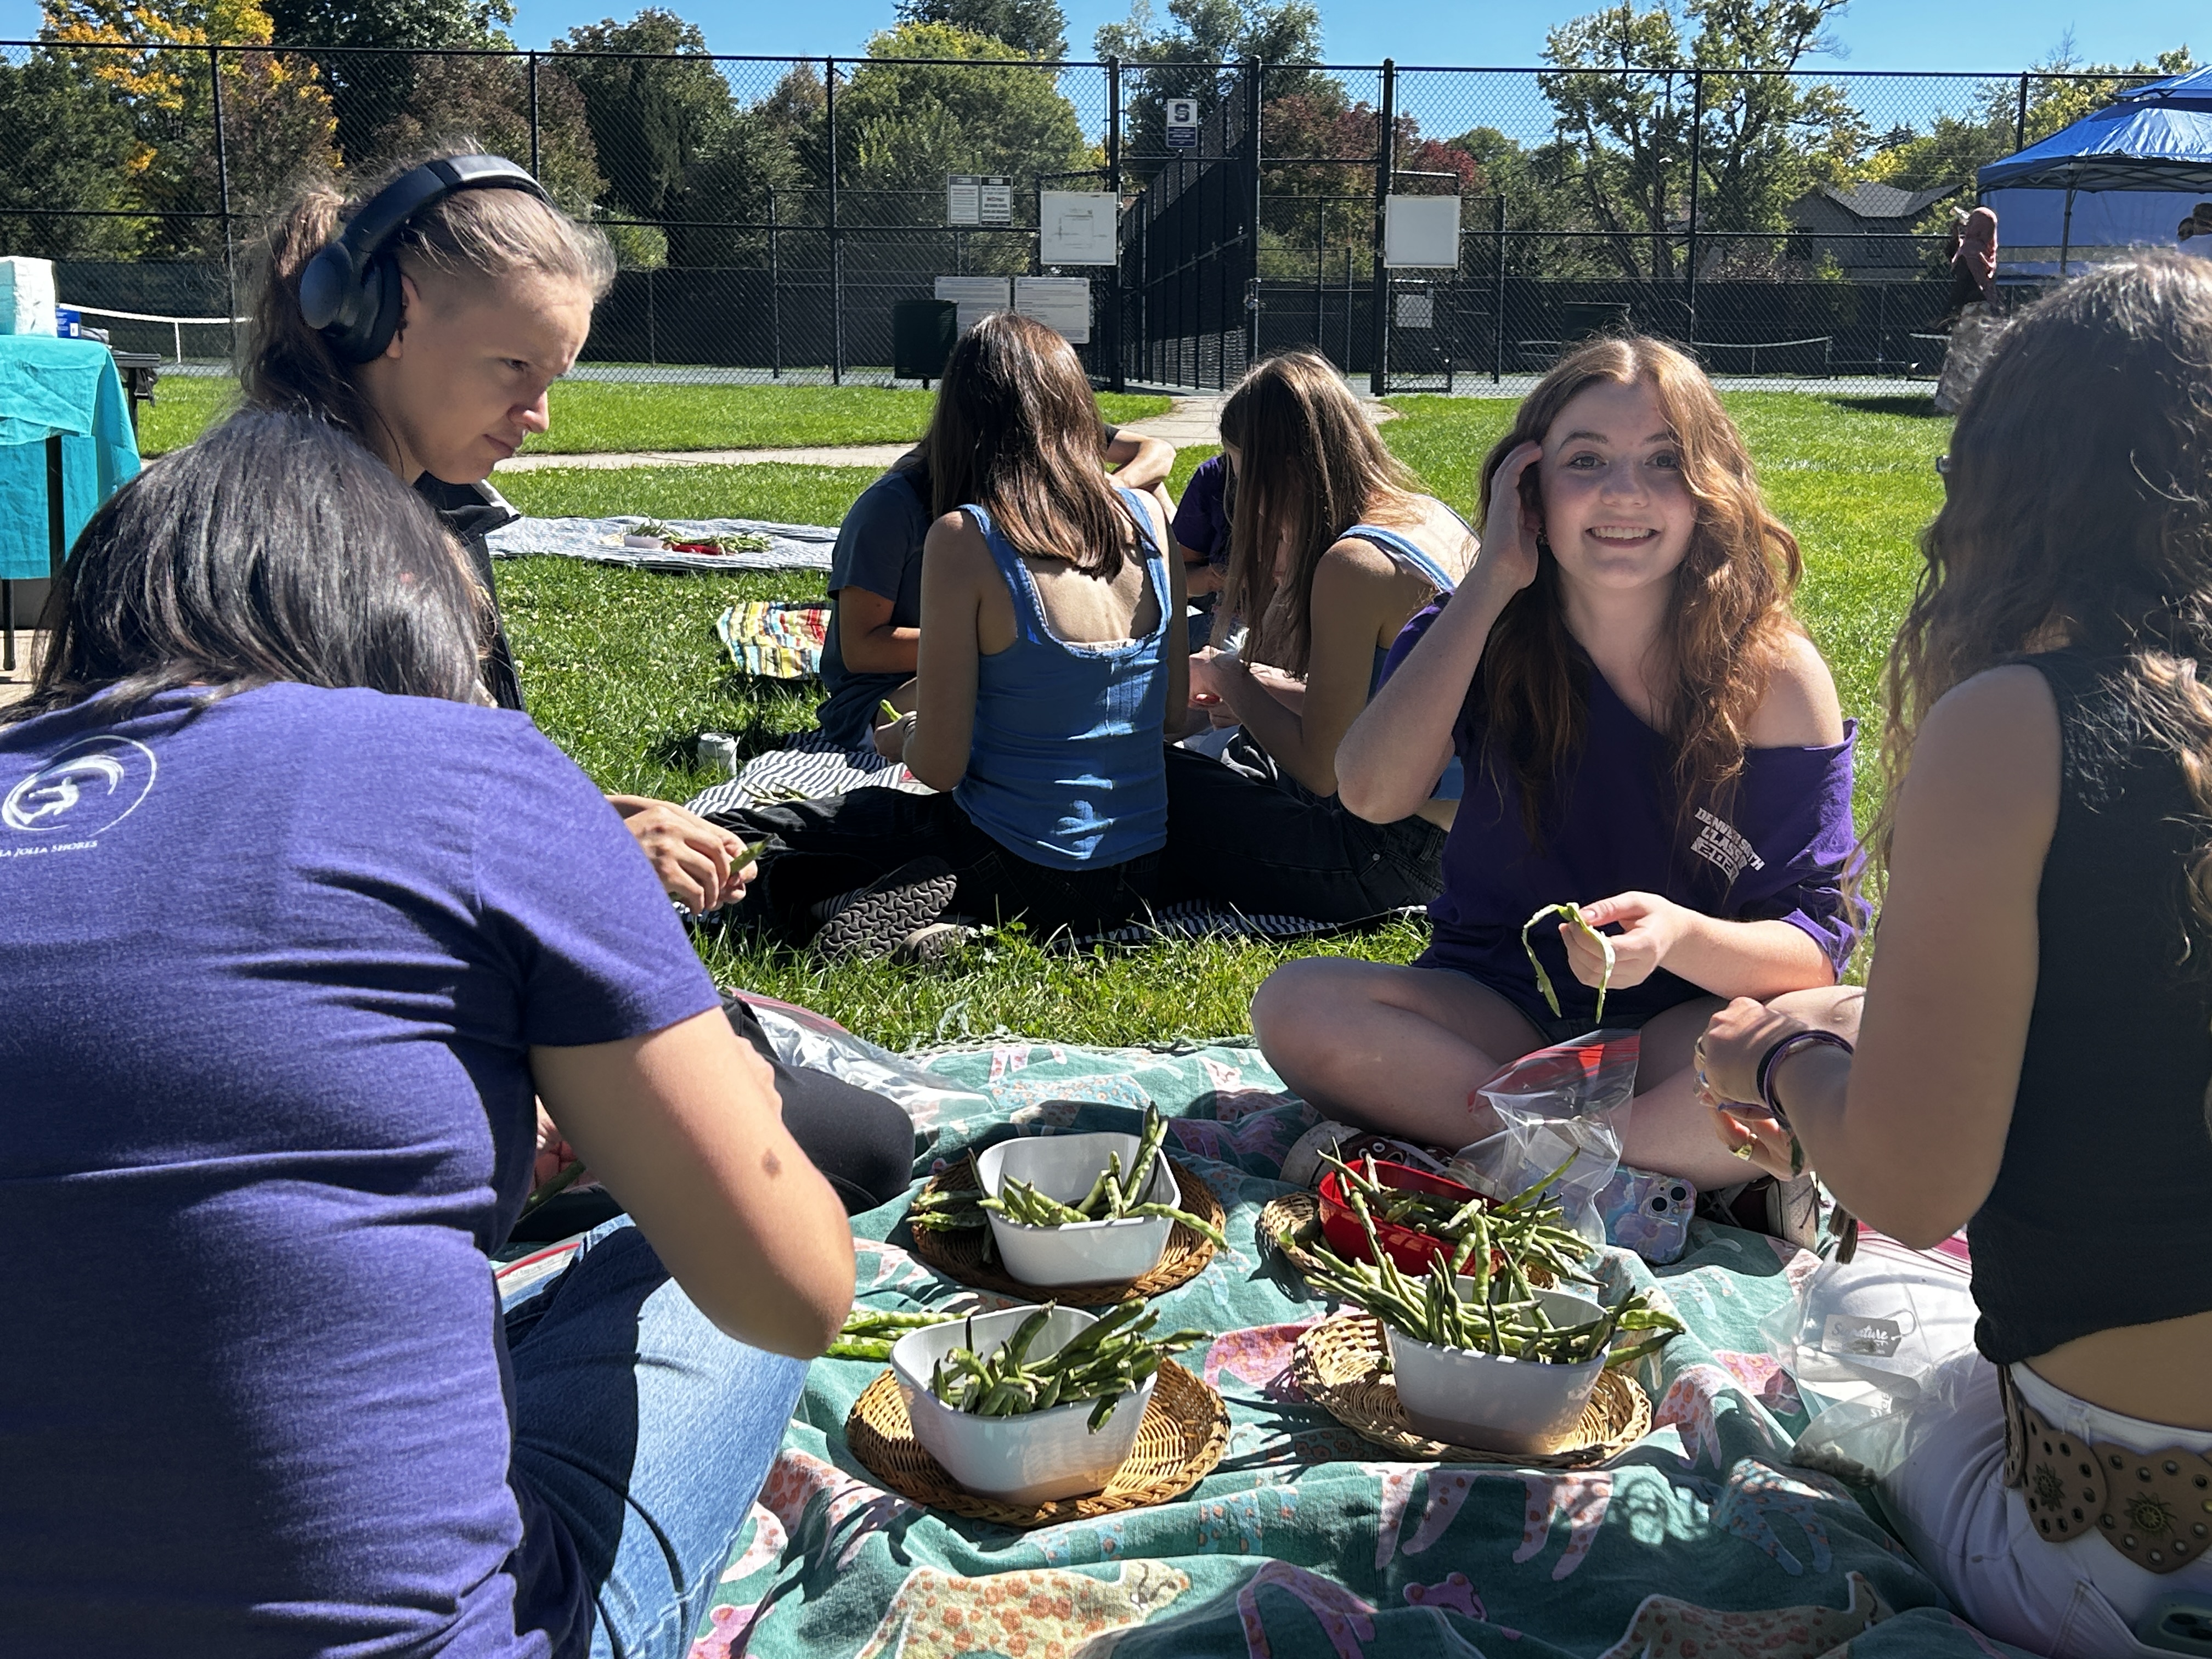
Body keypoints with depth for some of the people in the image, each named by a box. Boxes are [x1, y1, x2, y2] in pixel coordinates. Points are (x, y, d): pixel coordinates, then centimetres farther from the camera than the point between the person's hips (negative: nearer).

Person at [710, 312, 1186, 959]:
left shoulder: (965, 539, -17)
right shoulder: (1148, 517, -2)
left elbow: (939, 765, -15)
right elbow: (1172, 716, 6)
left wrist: (898, 736, 8)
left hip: (1023, 871, -6)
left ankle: (885, 909, -14)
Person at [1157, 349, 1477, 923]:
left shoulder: (1352, 564, -23)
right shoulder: (1434, 516, 5)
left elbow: (1322, 770, -19)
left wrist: (1231, 679, -5)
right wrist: (1275, 690, 13)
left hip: (1395, 852, -9)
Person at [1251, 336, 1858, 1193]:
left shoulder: (1775, 674, -8)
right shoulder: (1481, 638, -3)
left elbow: (1815, 945, -10)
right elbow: (1373, 791, -23)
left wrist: (1680, 938, -32)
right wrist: (1492, 578, -19)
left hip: (1688, 1027, -1)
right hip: (1498, 1017, 2)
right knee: (1297, 1006, -27)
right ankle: (1692, 1157, -24)